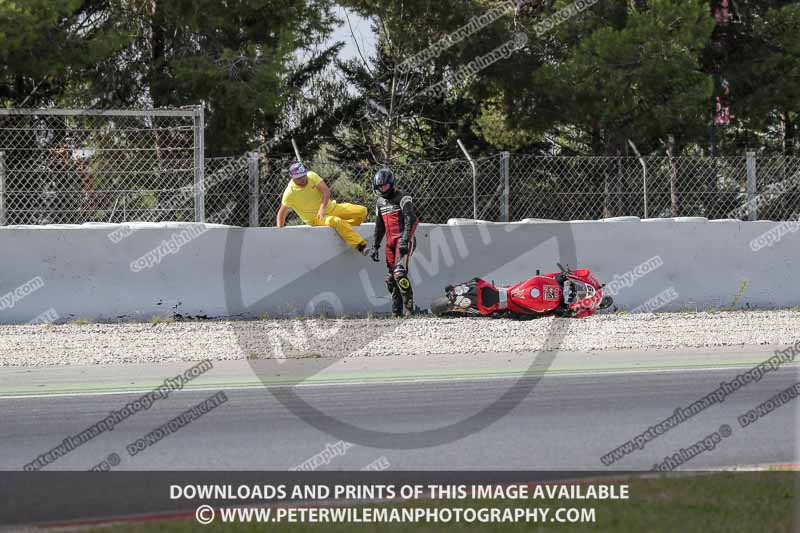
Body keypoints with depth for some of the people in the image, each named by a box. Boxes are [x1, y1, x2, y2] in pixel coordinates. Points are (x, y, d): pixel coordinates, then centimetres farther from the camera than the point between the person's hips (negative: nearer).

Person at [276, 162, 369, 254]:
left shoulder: (312, 176, -5)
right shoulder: (289, 193, -14)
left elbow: (326, 191, -11)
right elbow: (282, 212, -9)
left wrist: (322, 208, -25)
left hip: (329, 208, 5)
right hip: (315, 218, -5)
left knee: (361, 211, -6)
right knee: (337, 221, -37)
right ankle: (360, 246, -40)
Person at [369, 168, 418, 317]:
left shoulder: (402, 198, -7)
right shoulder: (380, 202, 18)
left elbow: (410, 219, -17)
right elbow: (379, 226, 25)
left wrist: (405, 239, -26)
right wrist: (375, 246, 21)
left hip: (404, 240, -8)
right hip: (390, 242, 8)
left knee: (400, 273, -22)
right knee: (391, 278, 3)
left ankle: (409, 307, -19)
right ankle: (397, 311, 7)